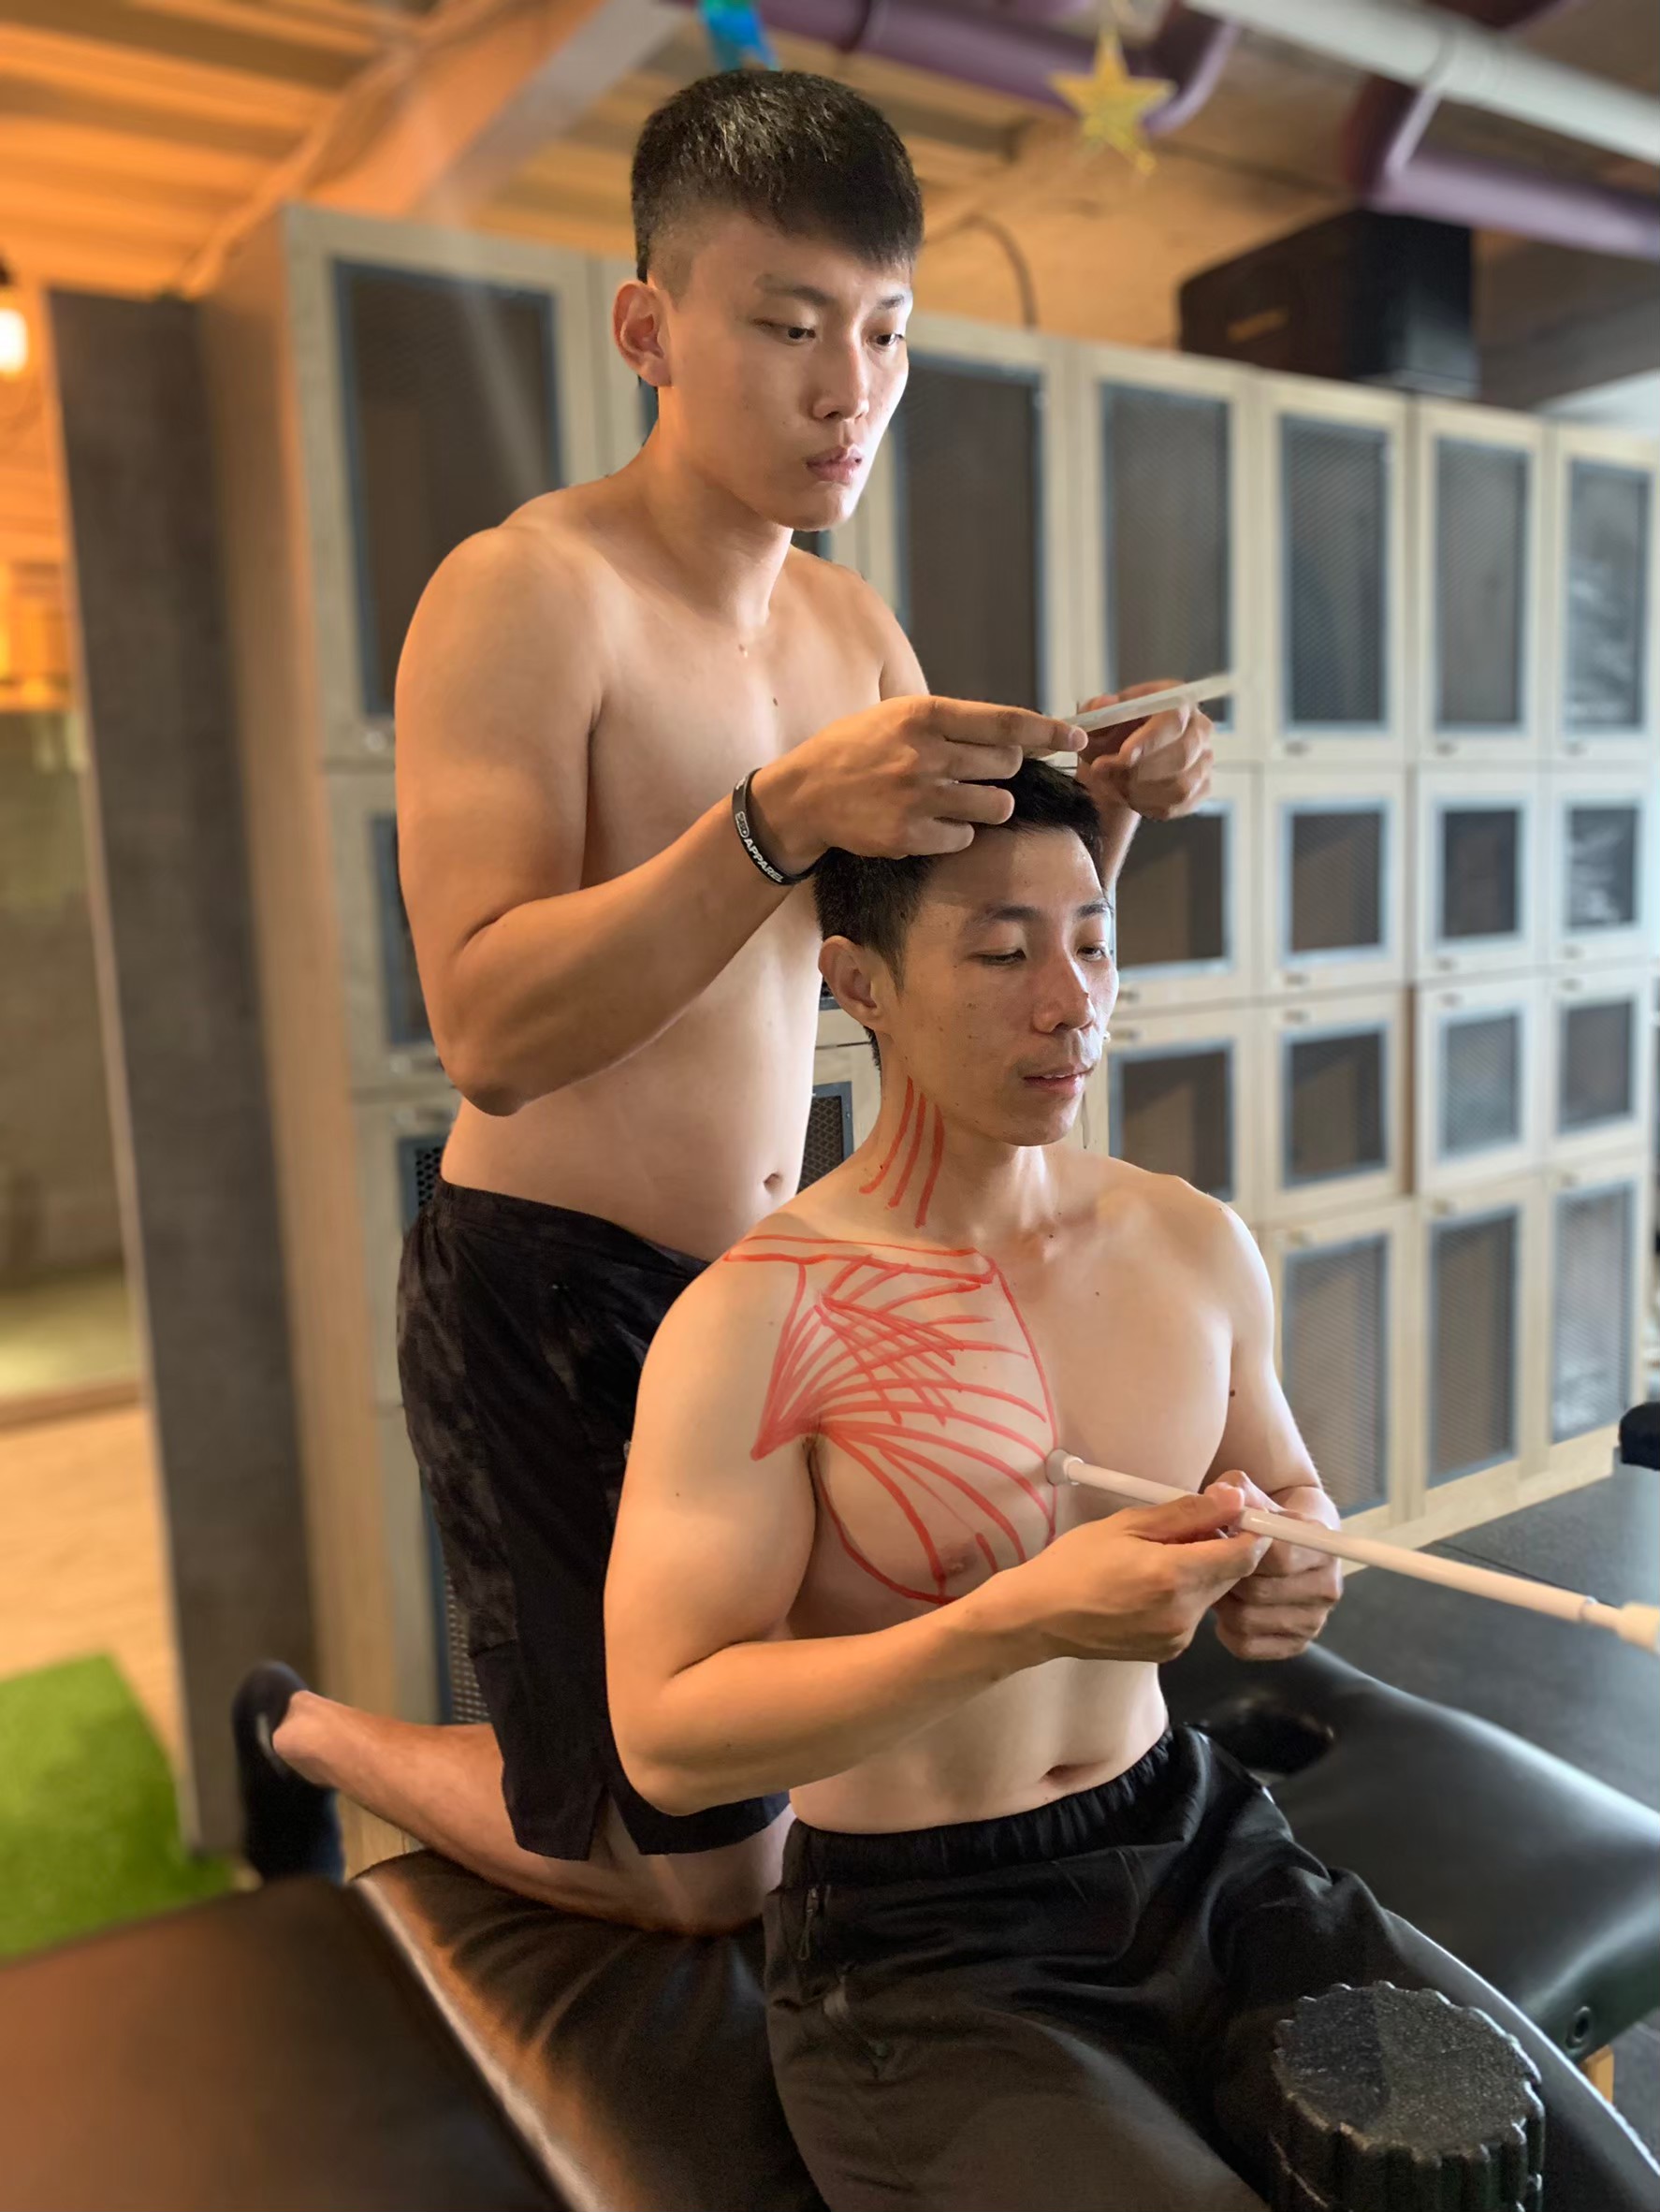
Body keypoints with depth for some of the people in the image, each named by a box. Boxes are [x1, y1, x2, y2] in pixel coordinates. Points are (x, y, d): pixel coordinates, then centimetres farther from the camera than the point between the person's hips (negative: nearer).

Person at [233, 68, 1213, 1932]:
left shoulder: (854, 625, 8)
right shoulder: (525, 594, -15)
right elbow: (489, 1030, -26)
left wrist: (1095, 815, -10)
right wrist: (782, 816, -36)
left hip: (759, 1287, 7)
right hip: (550, 1292, -7)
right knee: (708, 1876, 7)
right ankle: (308, 1733, 29)